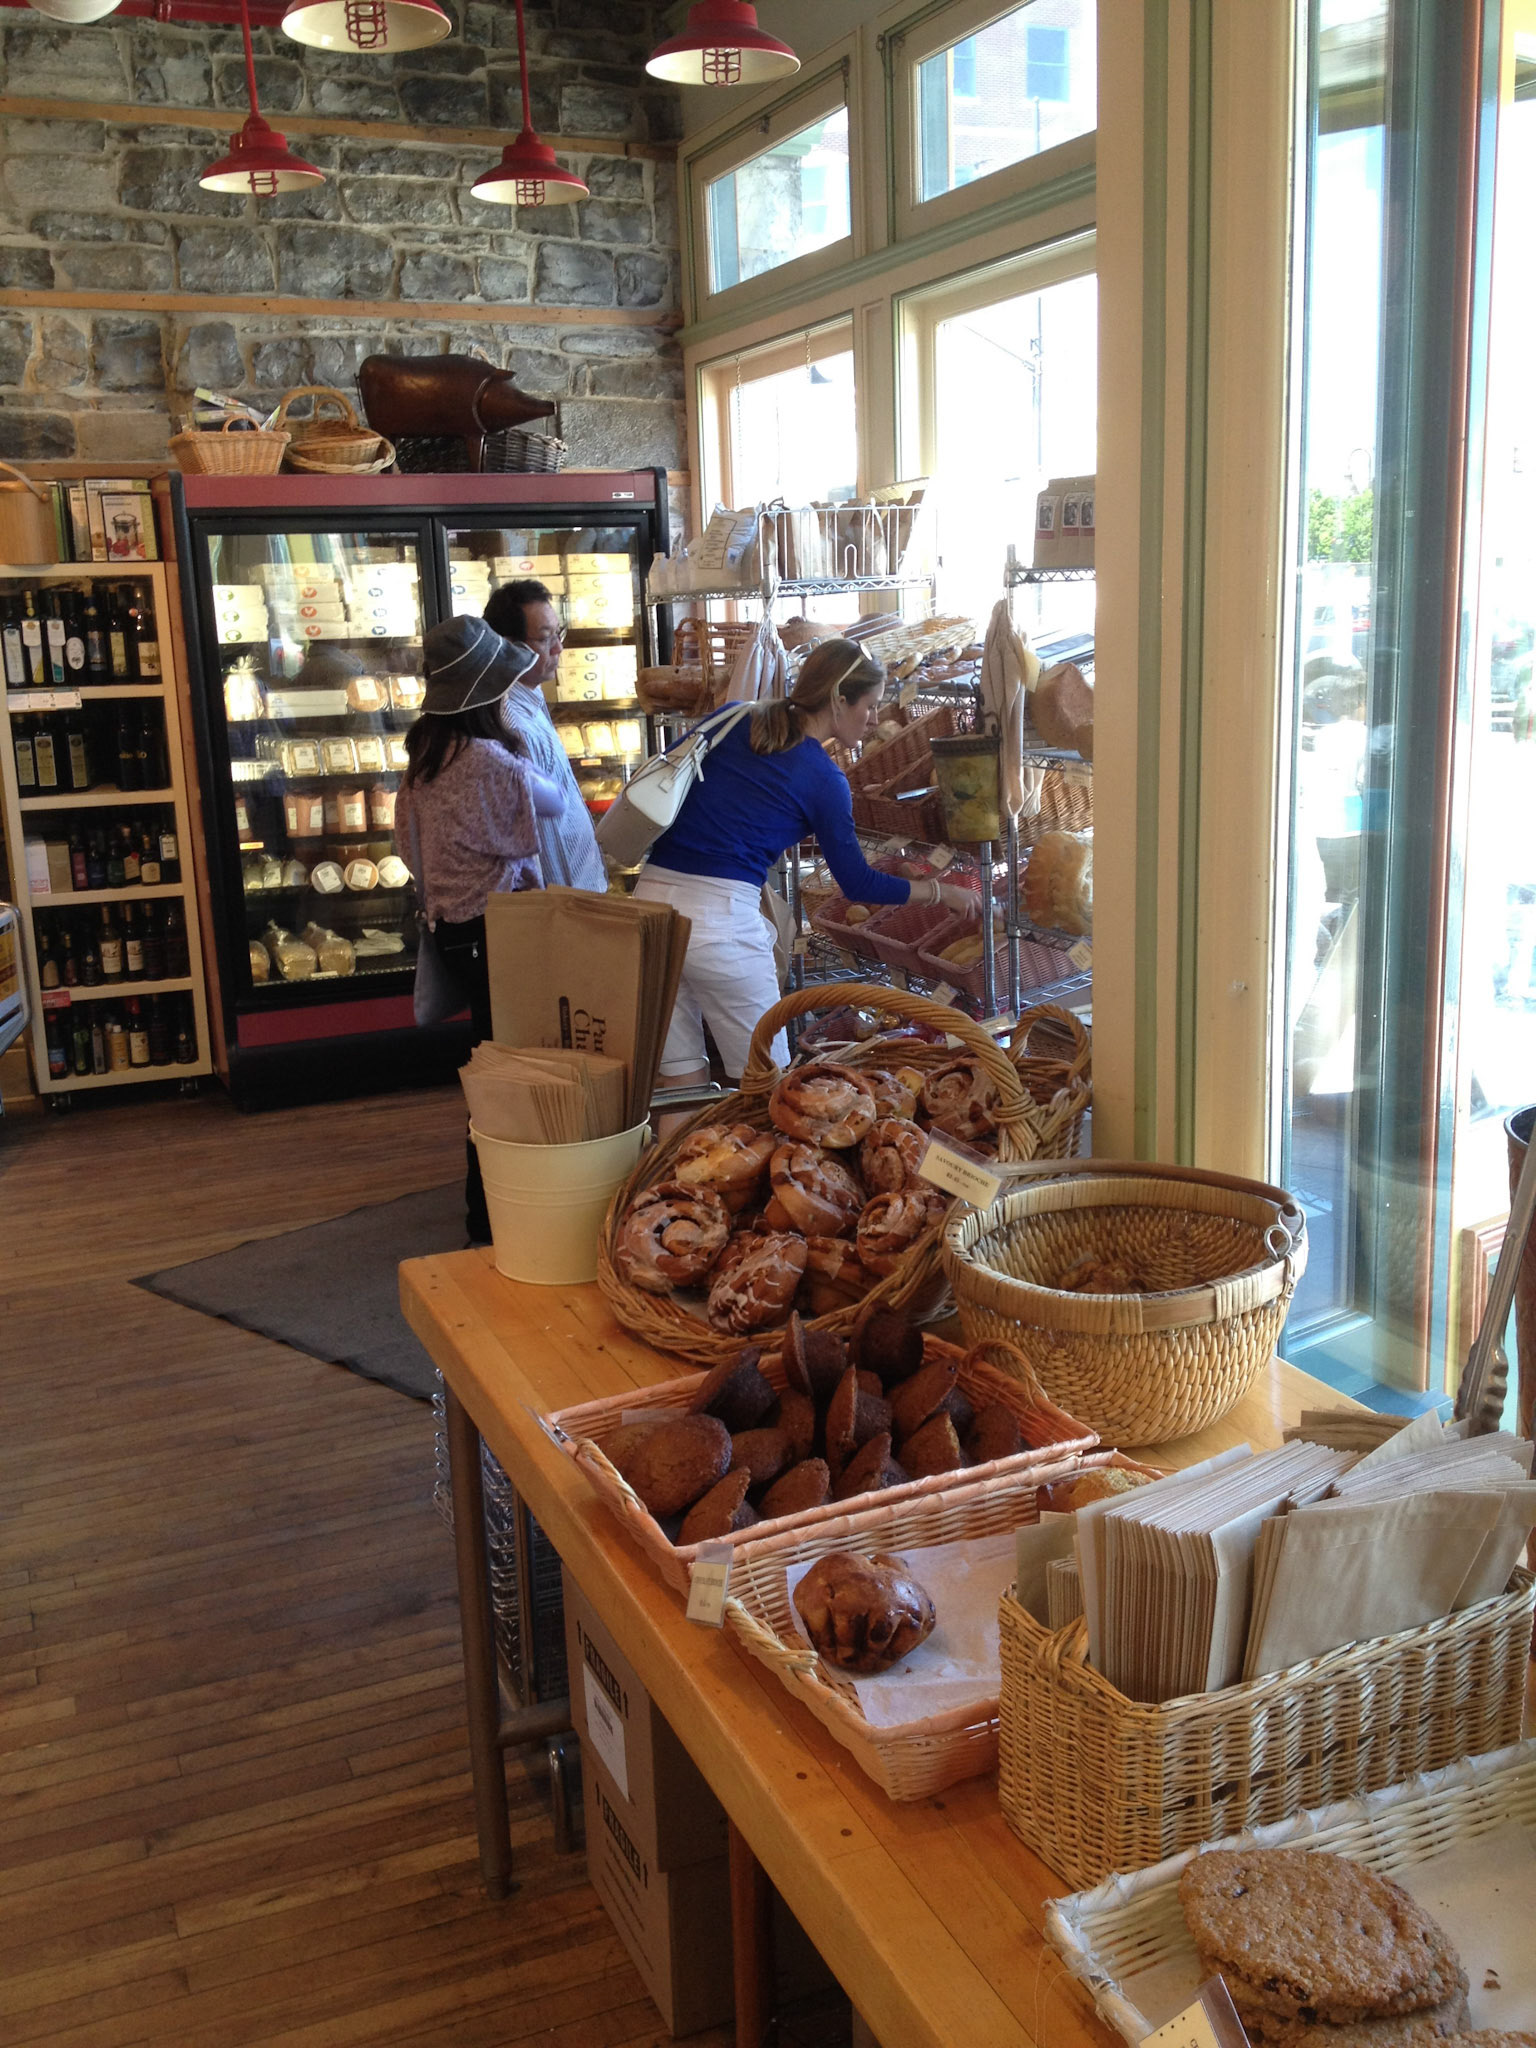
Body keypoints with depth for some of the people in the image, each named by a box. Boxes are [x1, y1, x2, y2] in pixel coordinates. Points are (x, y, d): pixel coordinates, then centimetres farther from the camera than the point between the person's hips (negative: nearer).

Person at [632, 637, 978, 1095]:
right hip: (721, 916, -6)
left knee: (680, 1081, 12)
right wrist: (939, 892, 17)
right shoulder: (823, 779, -2)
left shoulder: (732, 723, 10)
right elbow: (857, 884, 5)